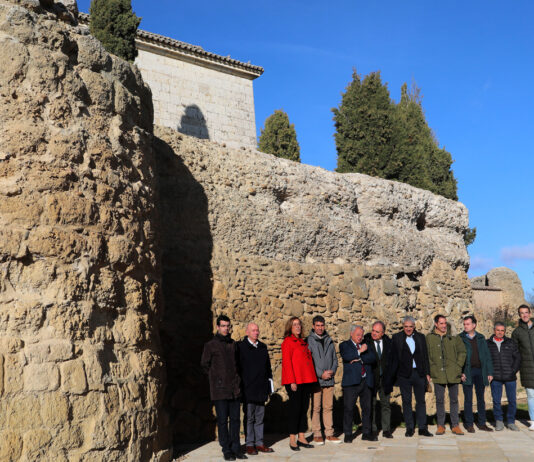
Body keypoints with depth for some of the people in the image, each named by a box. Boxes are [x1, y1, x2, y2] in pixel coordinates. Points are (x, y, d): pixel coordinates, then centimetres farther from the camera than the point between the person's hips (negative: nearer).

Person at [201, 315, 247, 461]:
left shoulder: (233, 344, 12)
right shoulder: (211, 345, -2)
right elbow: (204, 364, 4)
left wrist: (236, 377, 13)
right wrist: (216, 377, 6)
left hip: (234, 388, 4)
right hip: (220, 388, -4)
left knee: (235, 419, 6)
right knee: (222, 420, 0)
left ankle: (235, 448, 15)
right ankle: (226, 449, 9)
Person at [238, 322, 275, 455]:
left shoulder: (263, 347, 14)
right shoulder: (241, 347, -4)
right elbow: (238, 367, -5)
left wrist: (269, 384, 17)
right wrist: (240, 385, -8)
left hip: (261, 388, 5)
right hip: (248, 388, -5)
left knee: (260, 417, 10)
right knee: (249, 417, 0)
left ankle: (259, 443, 17)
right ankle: (249, 445, 7)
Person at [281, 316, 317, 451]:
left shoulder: (302, 342, 17)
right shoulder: (287, 342, -7)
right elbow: (286, 362, -12)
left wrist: (311, 377, 10)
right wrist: (292, 381, -17)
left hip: (306, 380, 7)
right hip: (295, 381, -7)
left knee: (304, 408, 9)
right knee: (295, 408, -4)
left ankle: (301, 438, 16)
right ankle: (292, 439, 4)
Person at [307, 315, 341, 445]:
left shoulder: (329, 341, 13)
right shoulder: (309, 341, -3)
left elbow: (335, 359, 17)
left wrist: (332, 371, -2)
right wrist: (321, 374, -11)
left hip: (329, 380, 4)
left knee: (328, 407, 7)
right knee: (316, 408, -1)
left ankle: (329, 434, 13)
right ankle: (317, 435, 6)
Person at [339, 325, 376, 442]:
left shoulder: (365, 345, 18)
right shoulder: (344, 345, 7)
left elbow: (372, 358, 2)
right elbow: (346, 356, -14)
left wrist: (360, 359, -11)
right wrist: (360, 351, -12)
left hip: (366, 381, 4)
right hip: (351, 381, -4)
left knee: (367, 408, 7)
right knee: (348, 408, -3)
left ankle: (366, 433, 17)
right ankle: (348, 434, 5)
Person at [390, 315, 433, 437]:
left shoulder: (420, 337, 8)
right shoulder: (396, 338, 1)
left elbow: (425, 356, 10)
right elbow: (393, 357, 0)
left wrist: (427, 373, 6)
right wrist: (393, 374, -5)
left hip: (419, 373, 2)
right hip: (404, 374, -2)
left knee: (421, 401, 5)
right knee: (406, 401, 5)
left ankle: (422, 428, 11)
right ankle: (409, 428, 13)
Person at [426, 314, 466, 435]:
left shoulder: (453, 338, 5)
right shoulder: (429, 338, 2)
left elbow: (462, 352, 7)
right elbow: (426, 355, 4)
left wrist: (458, 366, -1)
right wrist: (431, 369, -3)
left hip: (453, 374, 1)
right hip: (438, 374, -1)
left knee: (454, 400, 7)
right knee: (439, 400, 5)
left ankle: (455, 425, 15)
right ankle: (440, 425, 14)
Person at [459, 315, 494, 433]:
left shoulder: (481, 338, 11)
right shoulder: (460, 339, 3)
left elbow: (487, 356, 10)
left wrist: (490, 372, 3)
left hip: (480, 371, 3)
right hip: (467, 372, -3)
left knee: (481, 398, 8)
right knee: (468, 399, 1)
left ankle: (482, 423, 16)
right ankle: (469, 424, 8)